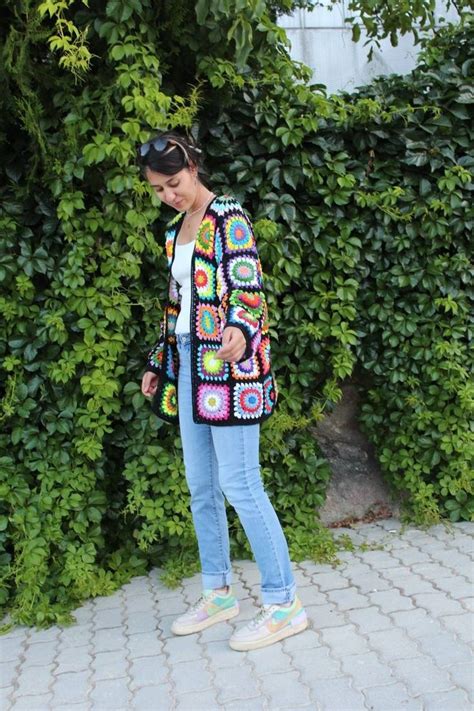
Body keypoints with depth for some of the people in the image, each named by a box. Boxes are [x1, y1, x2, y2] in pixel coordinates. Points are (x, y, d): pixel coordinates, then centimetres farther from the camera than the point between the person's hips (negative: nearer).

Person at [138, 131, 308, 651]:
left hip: (228, 364, -8)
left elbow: (247, 284, -17)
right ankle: (218, 592, 24)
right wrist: (158, 363, 24)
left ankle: (284, 604, 1)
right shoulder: (176, 230, 17)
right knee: (200, 486, 11)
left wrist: (239, 330, -37)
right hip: (188, 365, 8)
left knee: (239, 485, -8)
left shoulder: (227, 216, -6)